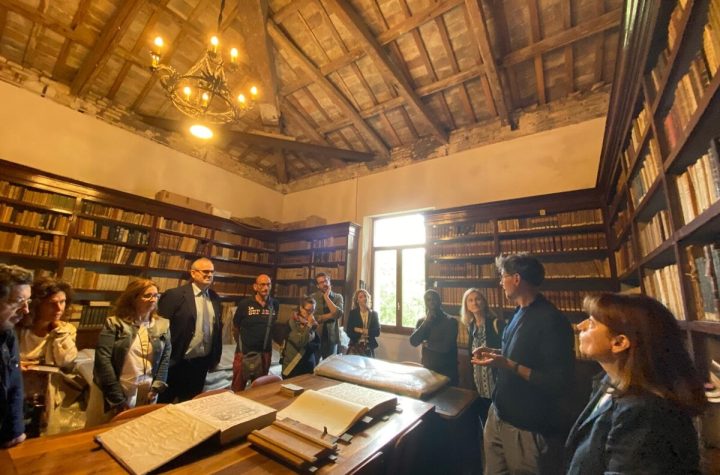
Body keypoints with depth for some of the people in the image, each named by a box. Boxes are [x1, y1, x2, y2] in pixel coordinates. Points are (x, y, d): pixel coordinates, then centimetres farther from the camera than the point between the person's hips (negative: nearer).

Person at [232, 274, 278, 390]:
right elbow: (235, 328, 1)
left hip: (265, 353, 3)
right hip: (244, 353, -2)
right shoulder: (245, 304, -12)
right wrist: (242, 344, 11)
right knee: (238, 389, 11)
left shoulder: (274, 304, -5)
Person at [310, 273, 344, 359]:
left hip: (332, 337, 1)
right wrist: (332, 314, -15)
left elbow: (338, 313, -17)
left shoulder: (338, 297, 0)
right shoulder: (313, 297, -4)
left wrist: (326, 297, -13)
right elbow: (313, 318, -15)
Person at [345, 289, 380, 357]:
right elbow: (349, 332, -7)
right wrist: (366, 332, -10)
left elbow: (377, 332, -4)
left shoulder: (374, 313, 4)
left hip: (369, 347, 2)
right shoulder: (352, 313, -1)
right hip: (355, 347, -1)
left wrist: (360, 330, -11)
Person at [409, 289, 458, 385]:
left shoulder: (450, 321, -11)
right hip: (427, 369, 4)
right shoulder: (421, 321, 3)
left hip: (447, 371, -3)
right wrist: (426, 321, -16)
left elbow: (446, 347, -21)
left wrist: (427, 344, -7)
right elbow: (413, 342, -11)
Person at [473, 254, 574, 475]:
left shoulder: (551, 320, -23)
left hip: (529, 428, -8)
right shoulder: (521, 312, 6)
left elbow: (560, 385, -23)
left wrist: (508, 365, -29)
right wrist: (495, 352, 6)